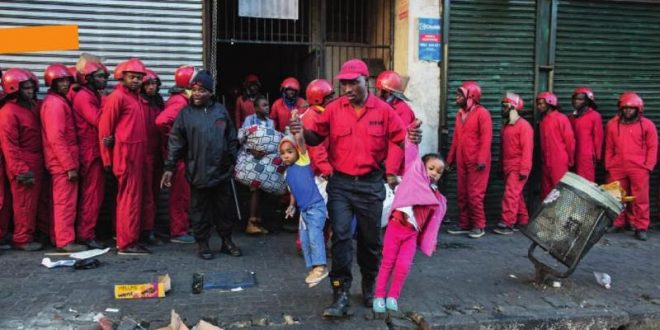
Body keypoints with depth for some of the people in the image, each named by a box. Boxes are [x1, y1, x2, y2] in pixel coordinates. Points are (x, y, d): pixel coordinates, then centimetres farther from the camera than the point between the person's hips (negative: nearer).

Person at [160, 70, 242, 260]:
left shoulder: (221, 110, 4)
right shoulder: (186, 113, -1)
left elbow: (232, 139, 10)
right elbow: (175, 142, -2)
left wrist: (233, 161, 9)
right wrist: (169, 167, -6)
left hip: (222, 171, 2)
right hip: (198, 172, -2)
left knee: (222, 208, 13)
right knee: (200, 210, 8)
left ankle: (227, 241, 26)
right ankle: (203, 243, 21)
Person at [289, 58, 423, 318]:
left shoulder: (384, 110, -1)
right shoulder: (333, 109, -1)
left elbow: (398, 139, 7)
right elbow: (318, 137, 5)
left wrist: (412, 138, -14)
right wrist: (303, 131, -15)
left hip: (371, 183, 1)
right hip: (340, 183, 0)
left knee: (370, 239, 12)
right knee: (341, 236, -6)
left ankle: (370, 287, 34)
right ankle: (341, 295, 1)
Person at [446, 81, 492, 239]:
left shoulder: (482, 113, -8)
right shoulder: (460, 113, 15)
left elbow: (486, 138, -15)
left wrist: (481, 160, -21)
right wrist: (450, 158, 14)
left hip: (476, 162, -7)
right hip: (461, 161, 7)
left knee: (474, 194, -5)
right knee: (462, 194, 9)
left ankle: (479, 226, 6)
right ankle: (464, 224, 18)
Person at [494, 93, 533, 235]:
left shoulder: (523, 126, -11)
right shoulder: (506, 125, 15)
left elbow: (527, 149, -16)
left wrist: (524, 169, -20)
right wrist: (501, 166, 17)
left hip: (518, 168, -8)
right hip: (507, 167, 8)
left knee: (511, 194, -13)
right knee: (516, 194, 14)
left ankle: (507, 224, -12)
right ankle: (523, 220, 24)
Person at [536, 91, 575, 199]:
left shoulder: (561, 118, -9)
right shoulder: (543, 120, 12)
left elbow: (569, 140, -8)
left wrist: (570, 160, -3)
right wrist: (543, 159, 12)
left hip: (560, 163, -7)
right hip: (546, 163, 7)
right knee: (546, 193, 11)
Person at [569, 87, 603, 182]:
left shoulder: (594, 116, -3)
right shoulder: (571, 117, 15)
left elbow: (598, 137, -3)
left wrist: (597, 156, -3)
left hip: (587, 157, -6)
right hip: (573, 156, 6)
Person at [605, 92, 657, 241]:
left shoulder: (647, 124, 2)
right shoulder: (613, 124, 9)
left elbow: (652, 147, 2)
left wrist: (648, 166, -5)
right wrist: (608, 165, 7)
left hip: (639, 168, -3)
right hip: (617, 168, 3)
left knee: (640, 199, -2)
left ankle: (641, 227, 5)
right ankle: (617, 223, 21)